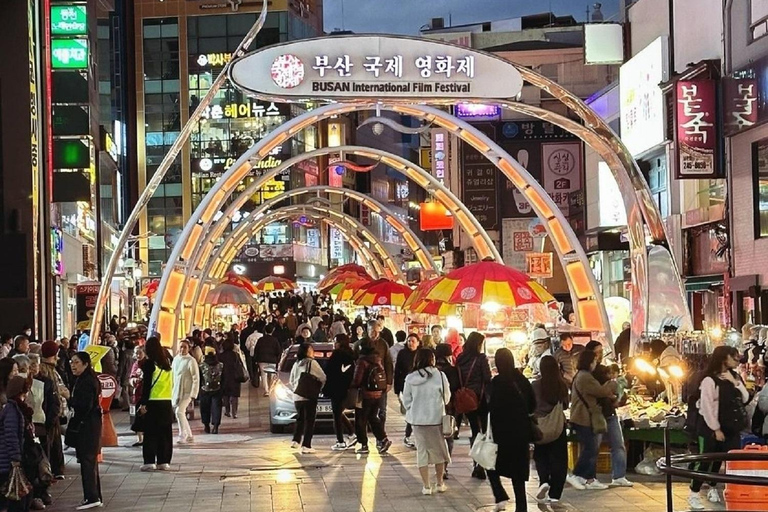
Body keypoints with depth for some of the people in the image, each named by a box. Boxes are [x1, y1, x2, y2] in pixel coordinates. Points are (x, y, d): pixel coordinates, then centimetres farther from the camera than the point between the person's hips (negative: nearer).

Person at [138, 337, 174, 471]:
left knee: (150, 434, 0)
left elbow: (146, 384, -11)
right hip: (167, 402, 5)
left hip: (153, 402, -5)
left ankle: (149, 461, -1)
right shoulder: (167, 362, 8)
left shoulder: (150, 363, -8)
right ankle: (164, 461, 9)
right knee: (165, 433, 8)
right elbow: (171, 382, 10)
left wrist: (143, 403, -8)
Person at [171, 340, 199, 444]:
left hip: (187, 392, -7)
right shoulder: (176, 359, 8)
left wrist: (193, 394, -18)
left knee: (179, 412, -18)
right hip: (176, 392, 7)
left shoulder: (191, 361, -12)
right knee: (181, 413, 10)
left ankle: (183, 435, -7)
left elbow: (196, 379, -13)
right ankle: (189, 435, 22)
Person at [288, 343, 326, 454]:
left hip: (297, 397, 6)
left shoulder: (296, 364, 12)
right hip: (309, 396, -6)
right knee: (309, 421, -1)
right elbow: (323, 378, -6)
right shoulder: (312, 363, -7)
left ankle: (296, 441, 17)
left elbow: (291, 381, 19)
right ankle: (306, 446, -4)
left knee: (300, 419, 21)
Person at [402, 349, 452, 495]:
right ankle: (440, 483, 22)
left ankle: (426, 486, 10)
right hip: (436, 418, -2)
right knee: (438, 450, 15)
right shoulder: (439, 375, -11)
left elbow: (406, 400, 2)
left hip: (417, 419, 2)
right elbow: (446, 397, 0)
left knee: (422, 451, 9)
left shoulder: (410, 378, -5)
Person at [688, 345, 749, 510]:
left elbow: (745, 399, 4)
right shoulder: (710, 380, -15)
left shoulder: (735, 377, 8)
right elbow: (707, 407, -17)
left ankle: (713, 489, 22)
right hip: (713, 428, -6)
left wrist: (735, 383, -9)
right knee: (706, 460, -6)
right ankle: (694, 495, -1)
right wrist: (716, 429, -17)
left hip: (731, 427, 7)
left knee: (718, 460, 10)